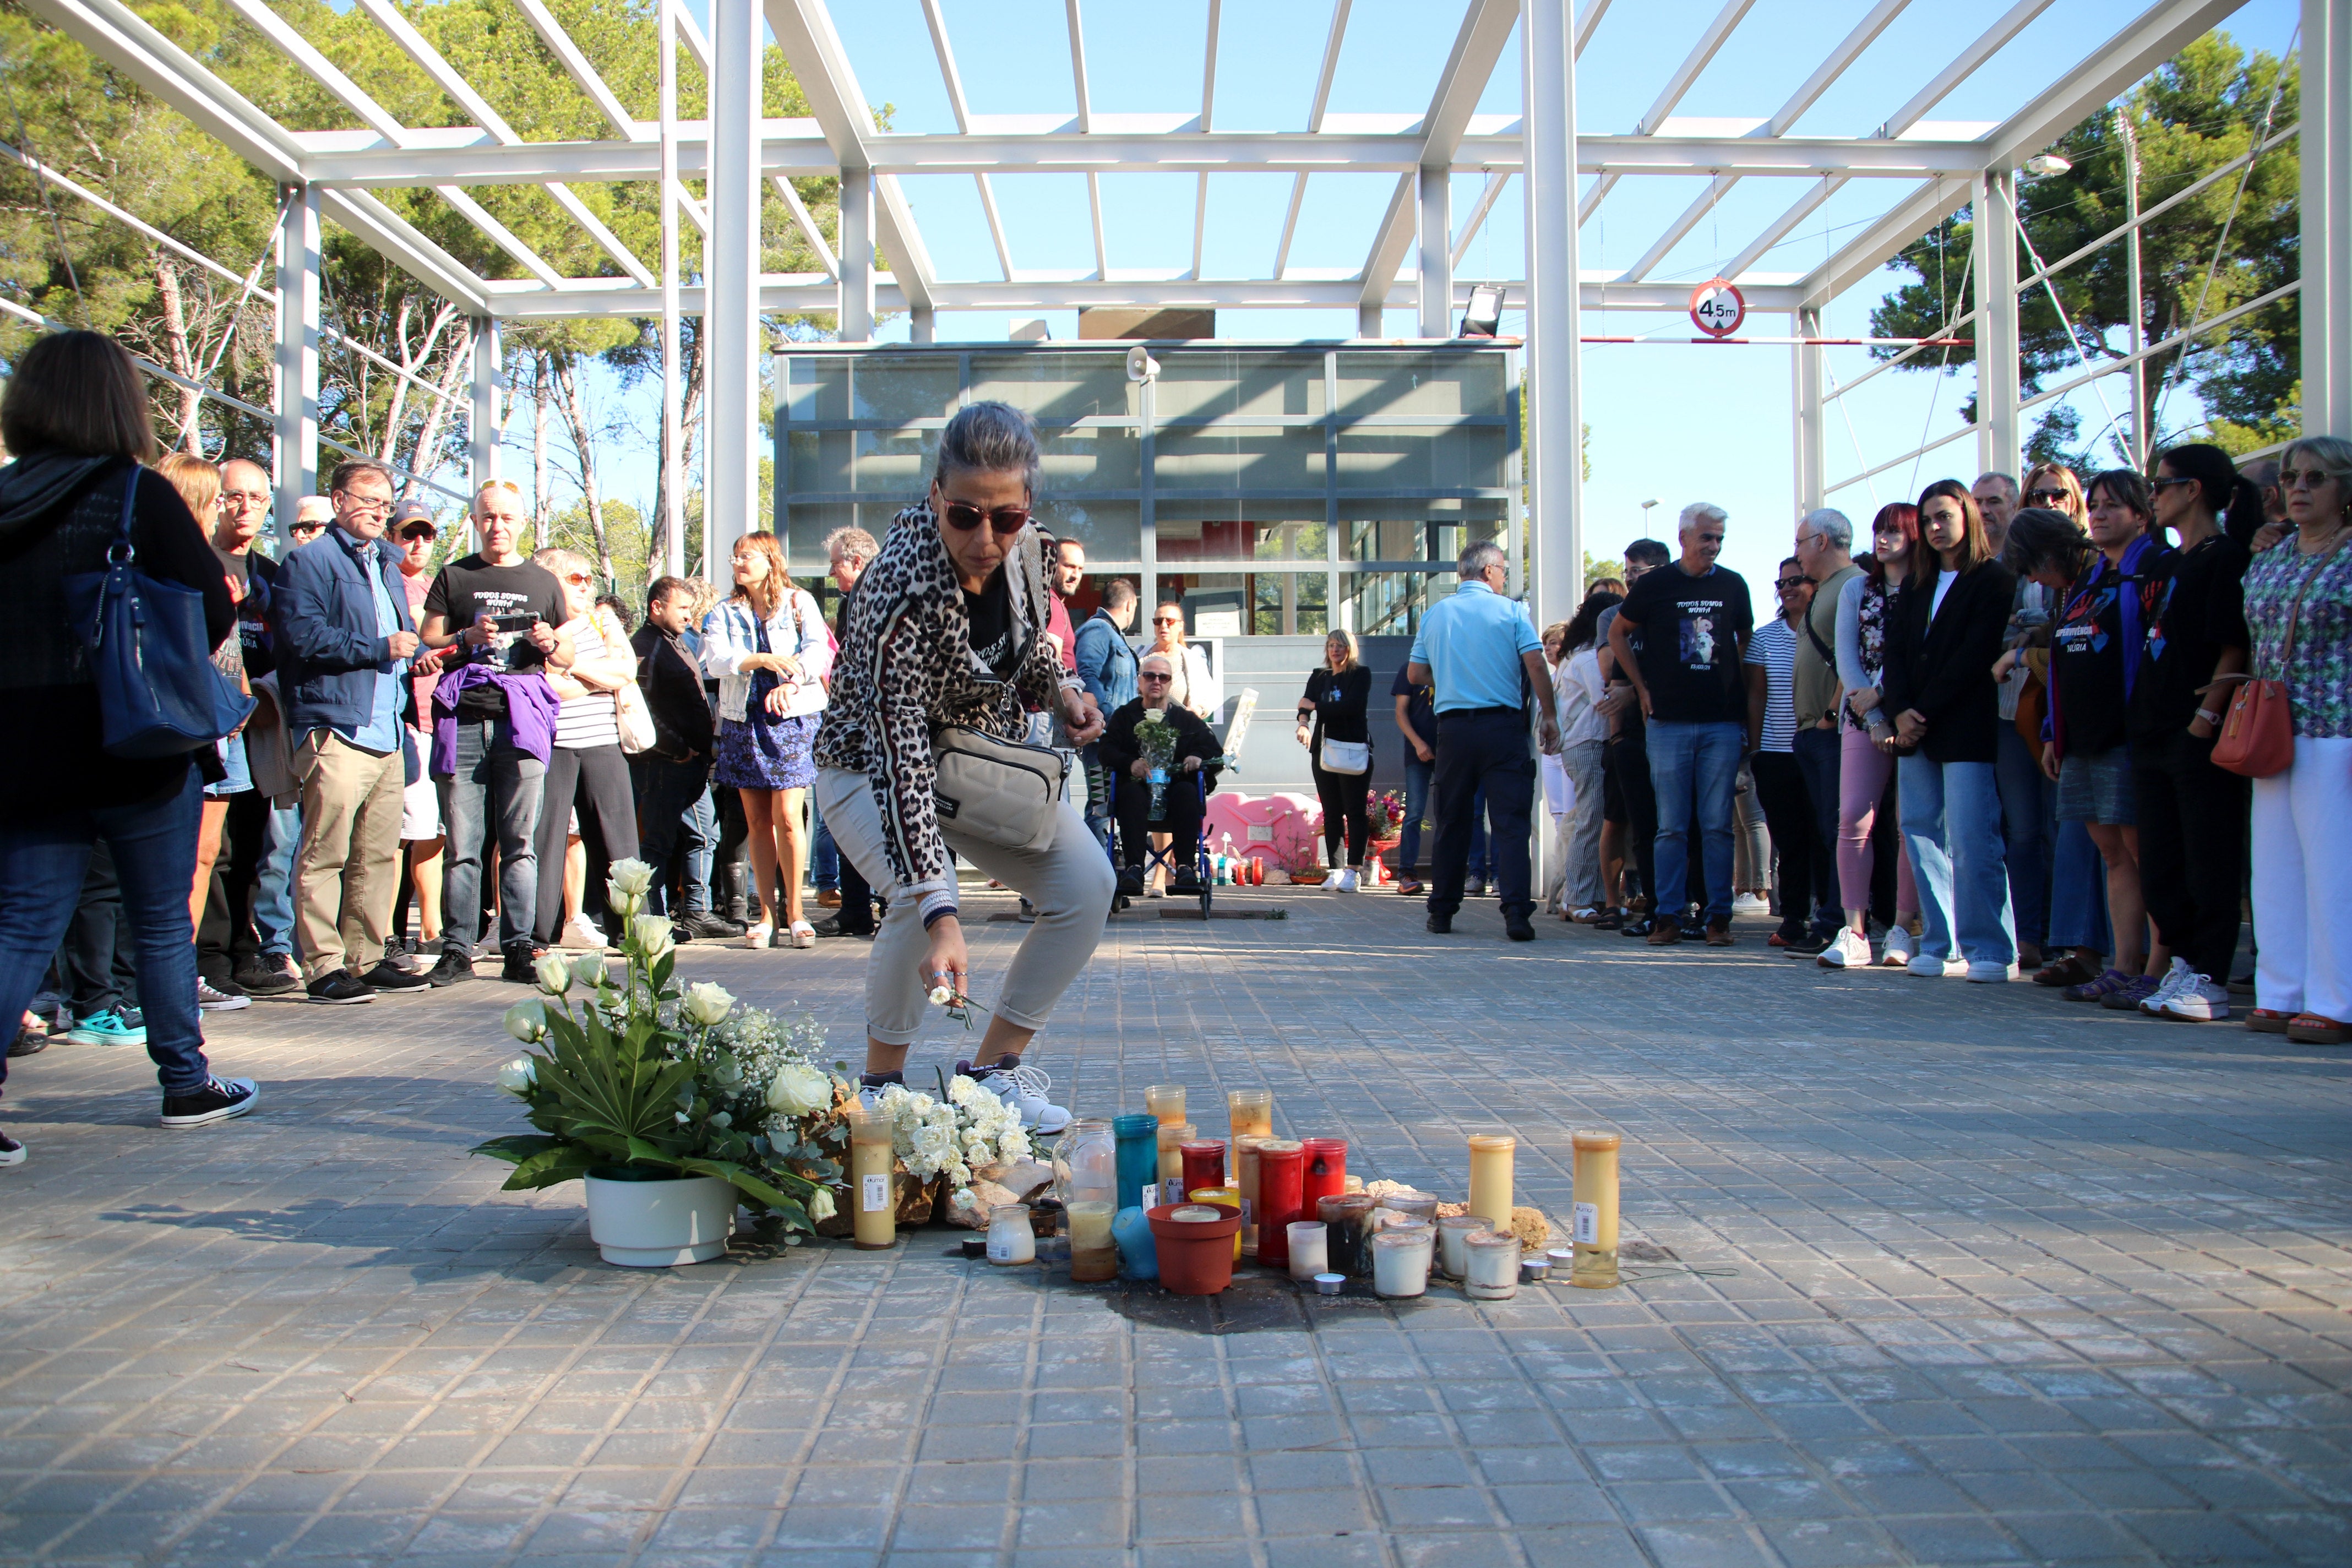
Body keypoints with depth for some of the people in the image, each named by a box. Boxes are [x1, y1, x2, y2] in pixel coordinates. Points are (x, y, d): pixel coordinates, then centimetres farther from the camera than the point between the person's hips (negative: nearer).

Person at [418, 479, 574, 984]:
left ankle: (518, 950, 0)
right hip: (463, 718, 0)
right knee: (461, 844, -3)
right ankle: (457, 951, 1)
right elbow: (426, 645, 10)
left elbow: (567, 658, 21)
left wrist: (550, 644, -1)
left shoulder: (544, 582, 19)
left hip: (522, 719, 0)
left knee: (520, 843, -3)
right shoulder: (453, 577, 16)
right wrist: (468, 638, -8)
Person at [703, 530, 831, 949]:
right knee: (757, 821, 4)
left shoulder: (799, 602, 5)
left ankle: (794, 913, 0)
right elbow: (715, 659, -4)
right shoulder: (725, 613, 12)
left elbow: (818, 650, -8)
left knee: (787, 817, -10)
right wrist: (763, 659, -19)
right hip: (743, 722, 3)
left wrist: (791, 683, -24)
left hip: (793, 717, -3)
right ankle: (768, 915, 10)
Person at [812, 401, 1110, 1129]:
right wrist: (941, 919, -48)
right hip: (873, 769, -6)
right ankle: (881, 1085, -7)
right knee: (921, 897, -32)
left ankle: (993, 1068, 4)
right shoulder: (901, 590, -36)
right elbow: (900, 760, -41)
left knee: (1088, 881, -11)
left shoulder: (1022, 548, -15)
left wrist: (1061, 689, -13)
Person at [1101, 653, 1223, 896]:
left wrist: (1199, 757, -16)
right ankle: (1133, 868, -42)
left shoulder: (1188, 720, 21)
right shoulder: (1124, 716, 19)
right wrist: (1131, 764, -19)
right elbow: (1106, 751, 1)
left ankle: (1186, 867, -39)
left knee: (1187, 791, -33)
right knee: (1132, 792, -35)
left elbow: (1214, 752, 8)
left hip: (1176, 794, 1)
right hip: (1140, 789, 0)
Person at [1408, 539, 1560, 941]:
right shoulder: (1510, 610, -1)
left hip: (1452, 726, 3)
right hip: (1502, 725, -3)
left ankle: (1442, 912, 15)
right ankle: (1517, 912, -15)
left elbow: (1415, 673, 11)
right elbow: (1536, 665, -9)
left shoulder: (1434, 614, 9)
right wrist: (1550, 716, -2)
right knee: (1510, 821, -5)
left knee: (1452, 822, 11)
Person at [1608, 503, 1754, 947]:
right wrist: (1643, 688, 6)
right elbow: (1617, 633, 12)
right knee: (1671, 826, 1)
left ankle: (1718, 916, 6)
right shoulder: (1655, 585, 2)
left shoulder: (1733, 585, 8)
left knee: (1718, 825, 1)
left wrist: (1737, 687, 12)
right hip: (1669, 722, -1)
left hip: (1723, 723, 1)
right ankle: (1667, 917, 5)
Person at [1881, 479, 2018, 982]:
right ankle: (1939, 944, 10)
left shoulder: (1993, 580, -1)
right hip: (1916, 732, 7)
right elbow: (1895, 651, 11)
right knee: (1922, 836, 5)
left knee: (1970, 841, -10)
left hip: (1966, 730, -7)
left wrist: (1925, 713, -12)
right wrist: (1901, 711, -5)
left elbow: (1973, 657, -10)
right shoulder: (1917, 587, 19)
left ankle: (1990, 949, -5)